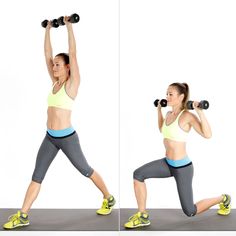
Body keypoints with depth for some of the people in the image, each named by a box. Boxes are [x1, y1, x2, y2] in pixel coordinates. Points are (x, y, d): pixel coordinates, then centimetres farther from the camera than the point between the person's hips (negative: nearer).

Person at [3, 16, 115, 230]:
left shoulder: (72, 83, -10)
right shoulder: (56, 82, 8)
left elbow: (73, 54, -17)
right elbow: (47, 55, 10)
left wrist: (69, 26, -15)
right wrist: (48, 29, 11)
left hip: (67, 137, -7)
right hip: (50, 137, 7)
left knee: (86, 170, 9)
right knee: (37, 175, 4)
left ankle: (109, 199, 30)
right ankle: (22, 216, 6)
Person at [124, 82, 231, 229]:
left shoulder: (187, 115, -19)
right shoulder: (169, 114, 4)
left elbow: (208, 134, -30)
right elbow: (162, 129, 26)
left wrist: (200, 111, -34)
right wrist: (159, 110, 19)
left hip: (183, 167, -7)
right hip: (168, 164, 7)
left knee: (190, 212, 5)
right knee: (138, 174, -16)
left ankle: (223, 199, 32)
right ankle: (142, 217, -5)